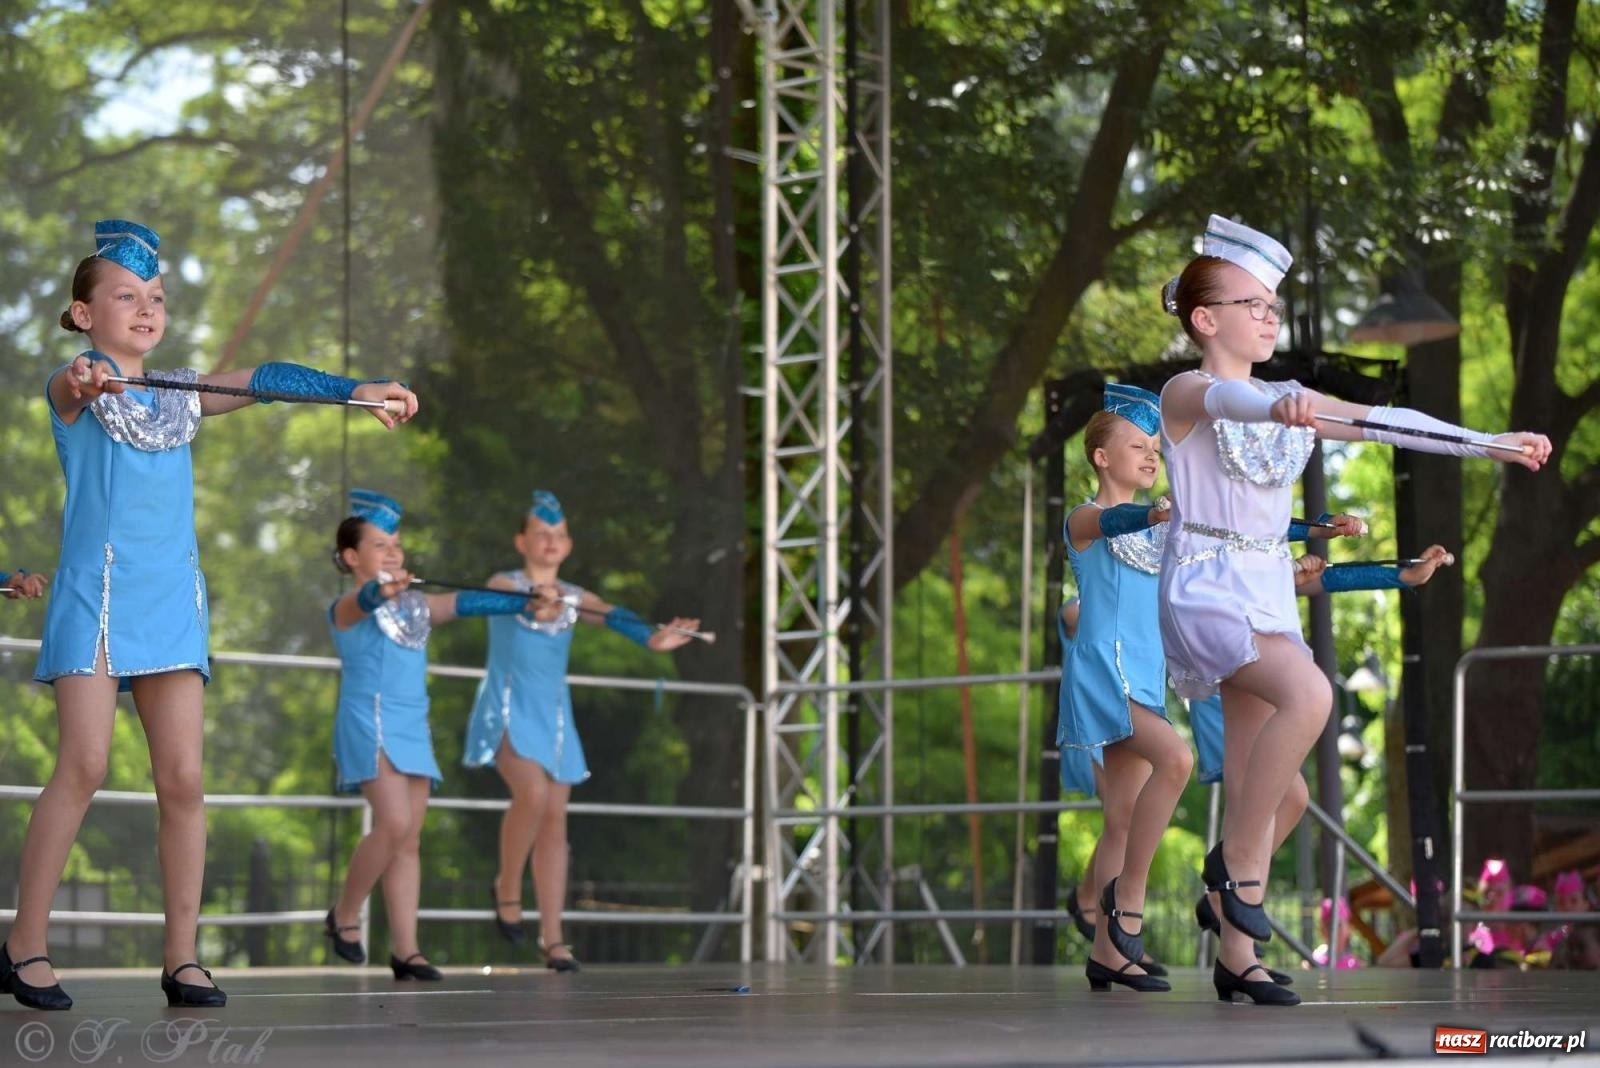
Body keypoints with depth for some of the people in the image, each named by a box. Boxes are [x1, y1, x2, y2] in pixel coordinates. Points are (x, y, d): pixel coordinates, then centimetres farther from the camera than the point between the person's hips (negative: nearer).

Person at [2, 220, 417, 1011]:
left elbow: (260, 379, 7)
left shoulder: (180, 396, 16)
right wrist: (84, 383, -48)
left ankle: (181, 959, 3)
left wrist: (357, 390, -6)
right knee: (84, 766, -12)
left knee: (183, 779, -2)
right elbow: (71, 388, -23)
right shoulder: (78, 390, 1)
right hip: (96, 592, -5)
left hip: (173, 598, 5)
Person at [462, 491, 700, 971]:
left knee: (555, 818, 1)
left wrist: (650, 637, -33)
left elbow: (611, 615, -12)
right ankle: (507, 889, 0)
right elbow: (510, 599, -24)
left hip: (553, 714, 5)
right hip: (508, 710, -5)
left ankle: (552, 937, 4)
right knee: (532, 793, -25)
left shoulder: (575, 597, 8)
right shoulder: (504, 584, 0)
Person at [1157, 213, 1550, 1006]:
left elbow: (1387, 423, 12)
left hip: (1270, 595, 7)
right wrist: (1278, 408, -53)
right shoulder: (1187, 395, -7)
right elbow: (1229, 399, -30)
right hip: (1205, 590, -7)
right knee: (1307, 694, -31)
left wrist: (1489, 443, 5)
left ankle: (1236, 957, 8)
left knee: (1253, 780, 4)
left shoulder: (1291, 400, 14)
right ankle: (1238, 862, -17)